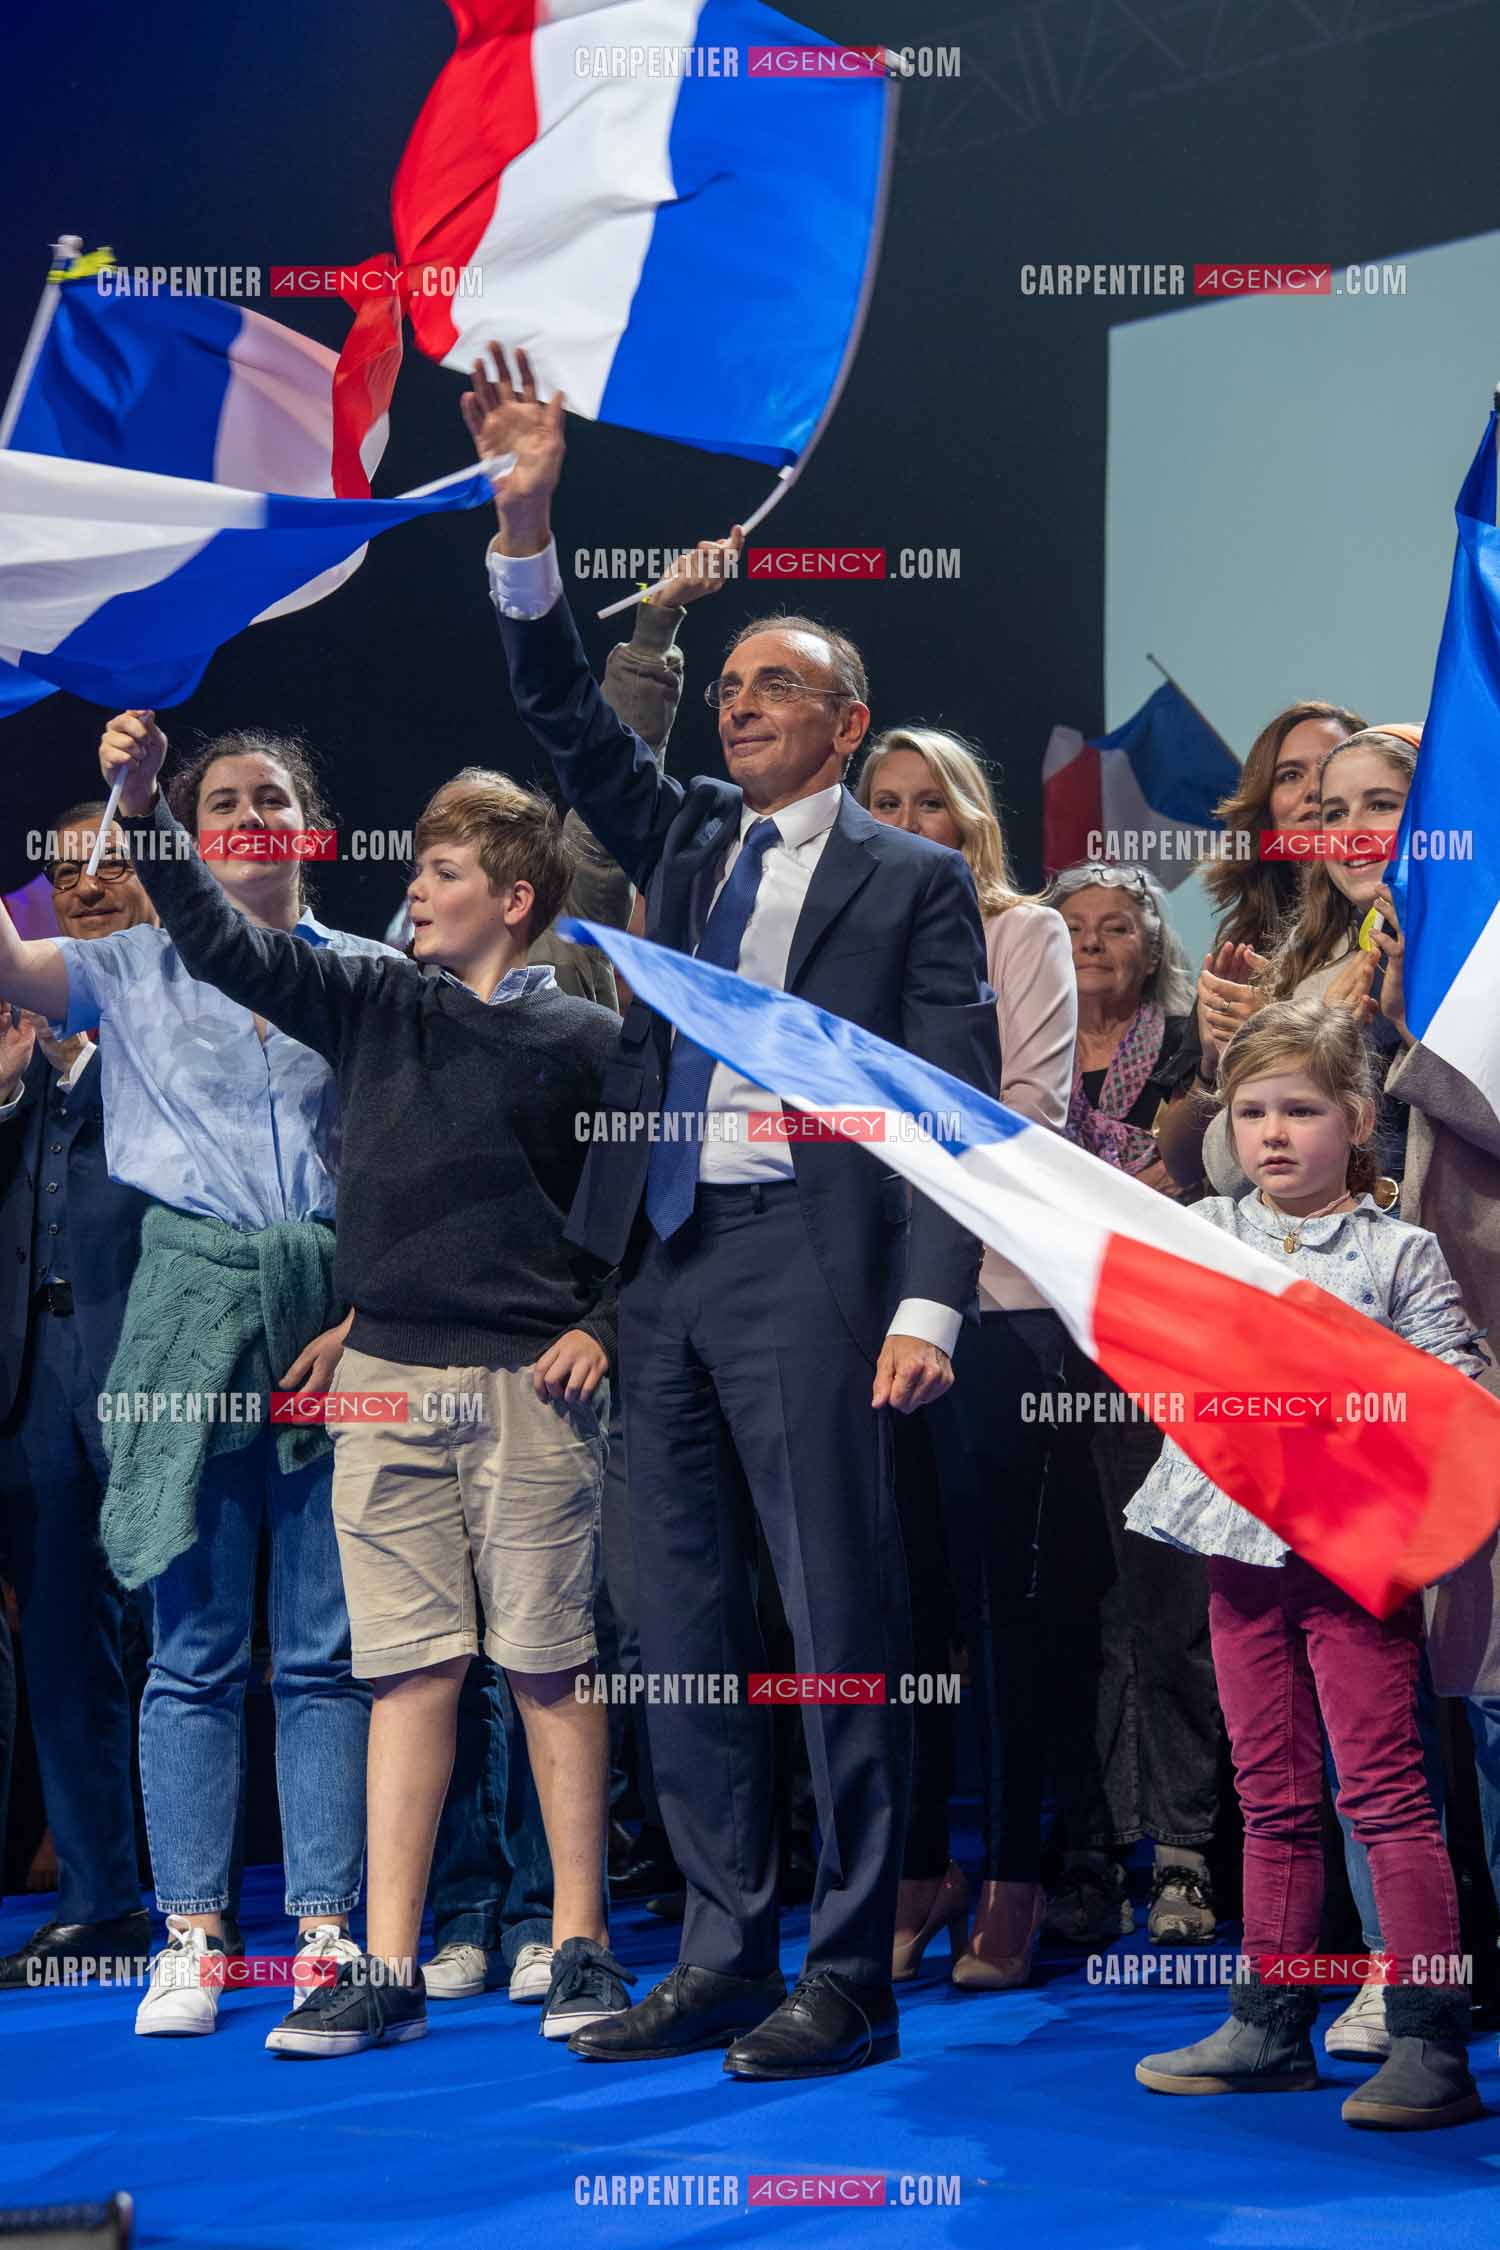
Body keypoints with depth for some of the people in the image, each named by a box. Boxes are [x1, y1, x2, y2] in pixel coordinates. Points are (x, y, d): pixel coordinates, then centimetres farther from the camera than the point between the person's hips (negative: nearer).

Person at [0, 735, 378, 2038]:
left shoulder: (369, 977, 8)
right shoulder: (137, 968, 9)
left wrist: (365, 1317, -6)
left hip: (335, 1307, 0)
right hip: (193, 1303, 0)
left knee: (329, 1645, 0)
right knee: (195, 1645, 2)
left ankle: (328, 1931, 5)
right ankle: (193, 1937, 7)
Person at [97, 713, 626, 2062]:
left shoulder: (581, 1041, 1)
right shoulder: (370, 1002, 9)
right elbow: (225, 947, 5)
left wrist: (603, 1330, -7)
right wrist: (146, 810, -5)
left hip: (530, 1389, -3)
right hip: (387, 1382, 3)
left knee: (550, 1668, 1)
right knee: (410, 1672, 3)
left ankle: (580, 1947, 9)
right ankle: (387, 1969, 5)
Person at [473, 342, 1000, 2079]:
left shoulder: (911, 881, 3)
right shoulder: (683, 838, 18)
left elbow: (957, 1108, -3)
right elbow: (562, 712, 12)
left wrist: (926, 1304, -13)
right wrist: (525, 519, 0)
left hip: (805, 1264, -6)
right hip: (662, 1265, 6)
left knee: (839, 1623, -5)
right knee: (683, 1628, 8)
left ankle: (850, 1980, 1)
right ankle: (722, 1961, 15)